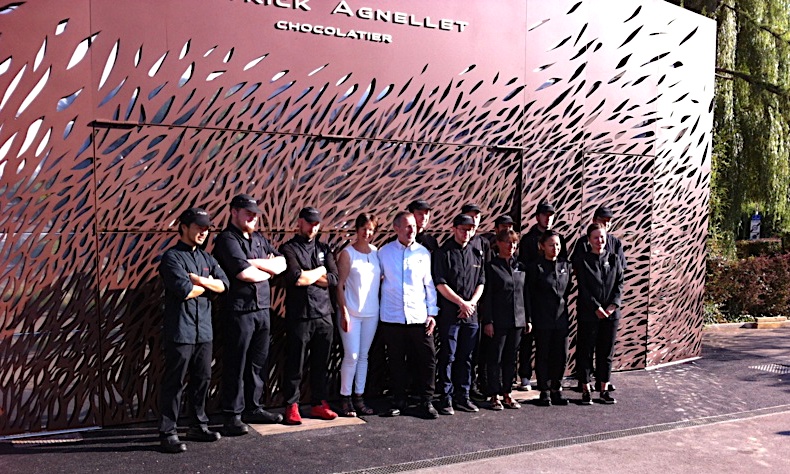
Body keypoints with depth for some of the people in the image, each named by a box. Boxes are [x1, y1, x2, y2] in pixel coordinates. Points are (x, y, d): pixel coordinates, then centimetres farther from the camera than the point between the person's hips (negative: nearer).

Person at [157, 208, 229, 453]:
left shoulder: (206, 258, 16)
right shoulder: (172, 257, -6)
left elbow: (223, 284, 6)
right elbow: (184, 290, -18)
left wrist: (201, 281, -11)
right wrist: (208, 286, -2)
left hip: (204, 330, 7)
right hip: (180, 331, -7)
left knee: (202, 379, 12)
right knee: (174, 382, -2)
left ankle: (199, 425, 25)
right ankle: (168, 433, 6)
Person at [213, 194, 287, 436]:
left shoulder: (259, 238, 16)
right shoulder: (227, 240, -7)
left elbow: (281, 264, 8)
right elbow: (244, 273, -19)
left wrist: (255, 262, -7)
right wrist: (268, 269, -1)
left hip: (262, 309, 7)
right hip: (239, 311, -7)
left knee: (259, 362, 12)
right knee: (236, 365, 0)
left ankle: (254, 409, 23)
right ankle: (232, 415, 9)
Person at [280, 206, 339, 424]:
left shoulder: (324, 249, 15)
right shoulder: (288, 249, 1)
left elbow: (334, 279, 2)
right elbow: (295, 278, -16)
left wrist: (307, 275, -7)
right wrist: (320, 271, -3)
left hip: (324, 315, 4)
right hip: (299, 315, -4)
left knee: (321, 364, 11)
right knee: (294, 364, 2)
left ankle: (318, 404, 22)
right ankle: (291, 406, 14)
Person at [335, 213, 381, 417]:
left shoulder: (377, 253, 6)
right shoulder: (347, 253, -6)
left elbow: (380, 279, 12)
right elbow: (339, 284, -8)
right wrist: (344, 312, -13)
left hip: (371, 313, 4)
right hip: (351, 312, -4)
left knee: (364, 356, 10)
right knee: (351, 356, -4)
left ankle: (359, 398, 18)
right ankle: (345, 398, 9)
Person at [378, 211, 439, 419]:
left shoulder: (423, 253, 5)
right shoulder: (384, 252, 4)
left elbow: (429, 284, 7)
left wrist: (432, 313, 2)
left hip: (419, 317, 0)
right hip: (392, 317, 0)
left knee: (427, 359, -1)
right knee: (396, 361, 8)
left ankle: (426, 401, 13)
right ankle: (398, 401, 21)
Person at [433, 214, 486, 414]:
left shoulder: (477, 254, 12)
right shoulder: (444, 253, -4)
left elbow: (481, 283, 13)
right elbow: (440, 284, -9)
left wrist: (471, 303, -3)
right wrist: (461, 303, -11)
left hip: (471, 314, 5)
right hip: (449, 313, -5)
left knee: (466, 357, 10)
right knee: (448, 357, -1)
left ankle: (462, 396, 19)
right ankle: (446, 399, 7)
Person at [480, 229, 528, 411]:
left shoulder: (520, 266, 12)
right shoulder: (491, 266, -3)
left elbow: (525, 294, 14)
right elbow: (487, 296, -7)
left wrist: (527, 319, 10)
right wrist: (488, 321, -12)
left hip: (517, 320, 5)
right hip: (498, 321, -5)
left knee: (510, 358, 11)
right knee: (495, 358, 2)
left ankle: (507, 393, 20)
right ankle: (494, 396, 10)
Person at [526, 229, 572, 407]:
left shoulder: (565, 265, 9)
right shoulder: (535, 267, -5)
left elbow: (568, 291, 13)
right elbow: (529, 295, -5)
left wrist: (569, 316, 8)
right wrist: (529, 319, -9)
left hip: (561, 318, 4)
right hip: (542, 320, -4)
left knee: (561, 355, 6)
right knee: (543, 356, 4)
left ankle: (556, 390, 19)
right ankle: (545, 391, 15)